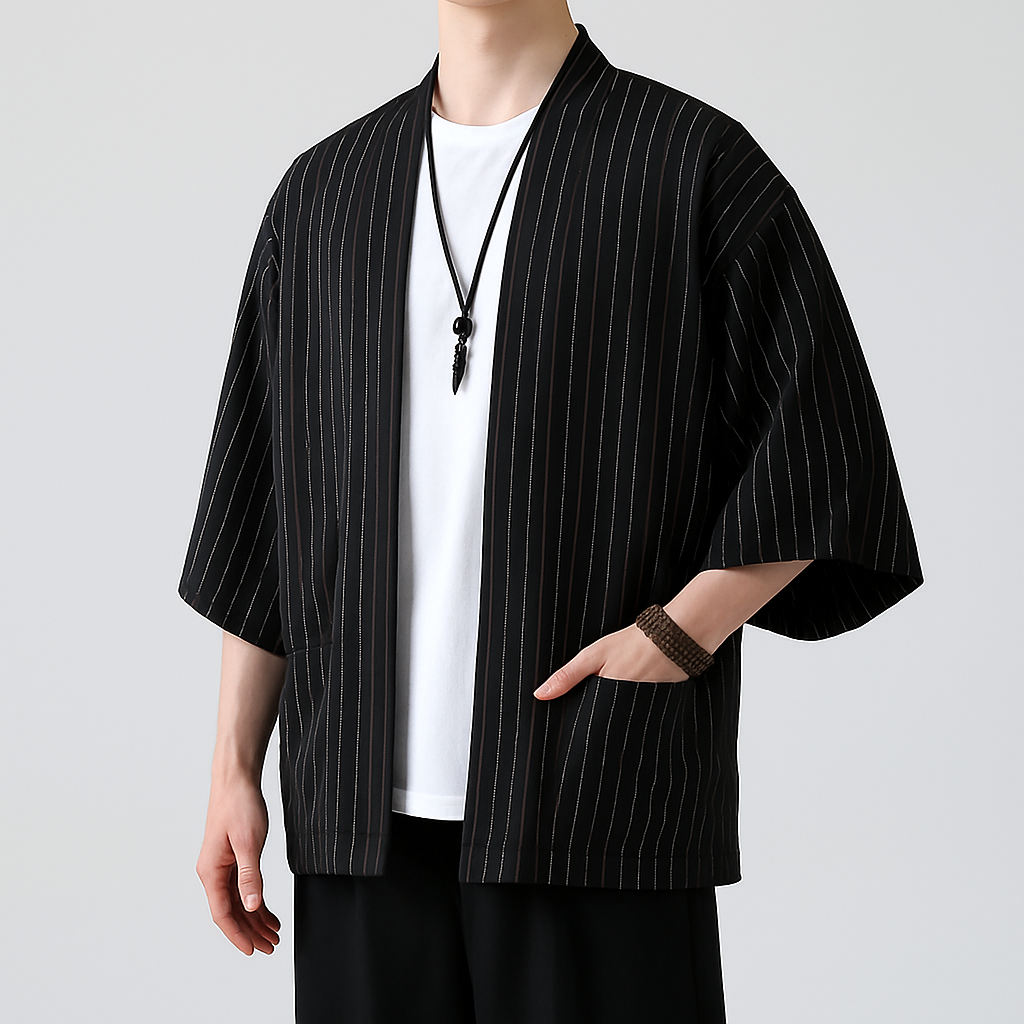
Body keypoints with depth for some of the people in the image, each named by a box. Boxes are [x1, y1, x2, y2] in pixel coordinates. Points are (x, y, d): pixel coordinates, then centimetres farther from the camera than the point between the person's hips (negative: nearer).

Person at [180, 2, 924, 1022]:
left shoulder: (698, 163, 1)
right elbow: (261, 517, 14)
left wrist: (676, 638, -12)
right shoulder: (322, 193, 13)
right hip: (366, 804, 4)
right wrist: (233, 772, 10)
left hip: (603, 810, -3)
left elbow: (829, 464, 0)